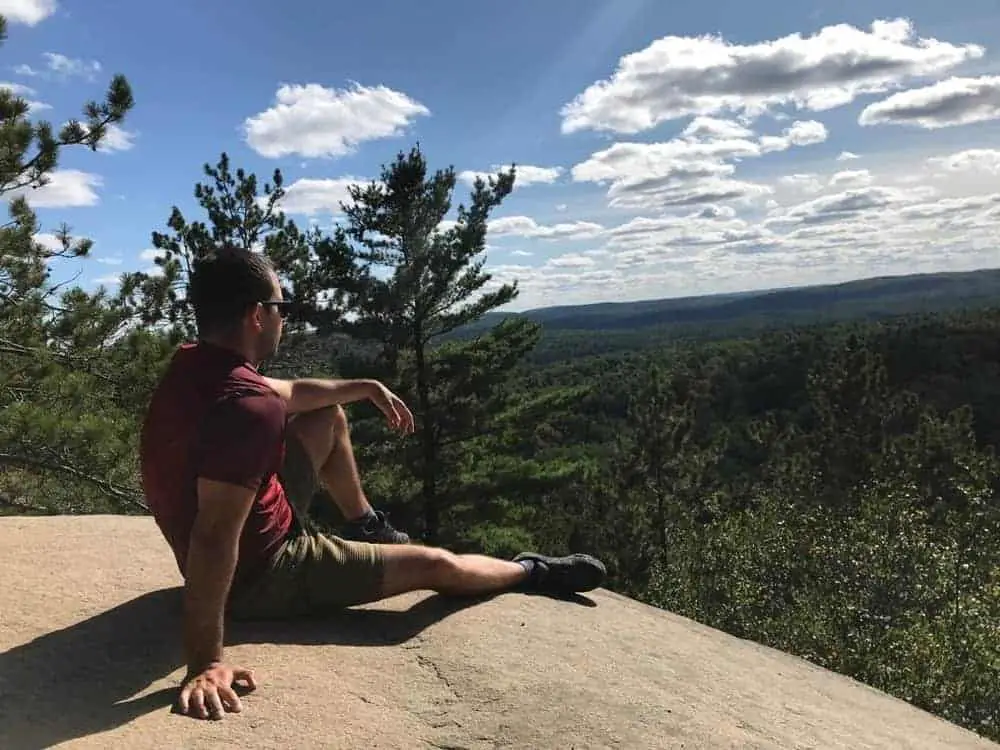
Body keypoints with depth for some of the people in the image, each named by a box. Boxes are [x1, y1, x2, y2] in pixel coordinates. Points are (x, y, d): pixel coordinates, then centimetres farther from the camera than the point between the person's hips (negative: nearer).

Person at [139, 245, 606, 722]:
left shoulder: (192, 364, -5)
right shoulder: (248, 408, -36)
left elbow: (287, 392, 11)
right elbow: (213, 539, -39)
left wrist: (367, 389, 19)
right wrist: (205, 664, -37)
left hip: (254, 528, 9)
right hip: (259, 573, -9)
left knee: (329, 417, 21)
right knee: (435, 564, 3)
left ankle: (366, 527, 41)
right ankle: (532, 572, 31)